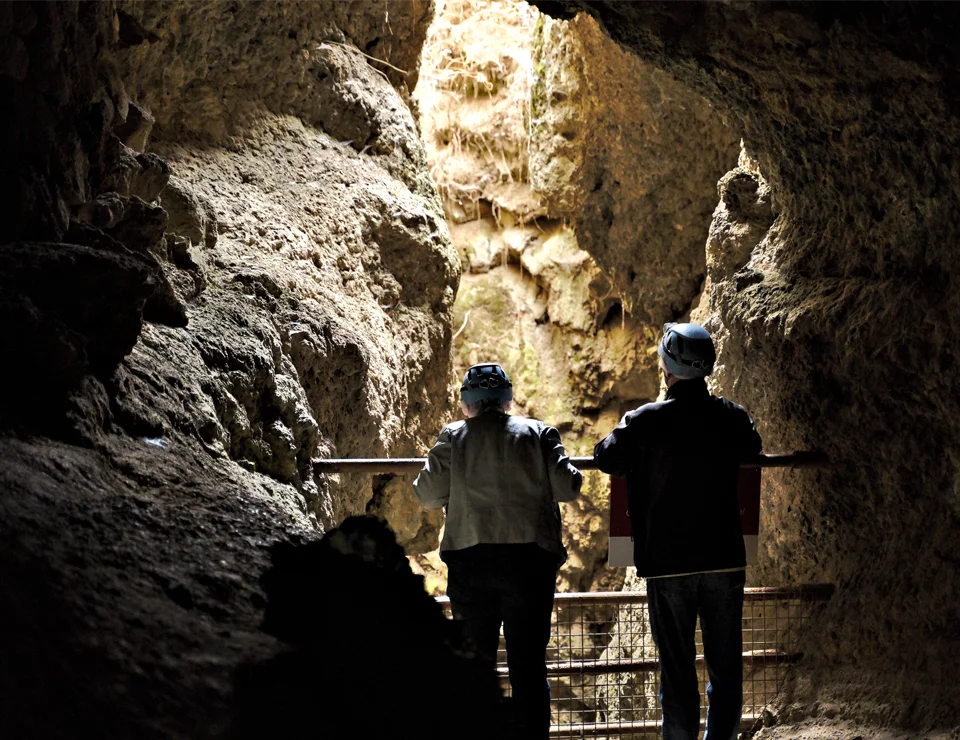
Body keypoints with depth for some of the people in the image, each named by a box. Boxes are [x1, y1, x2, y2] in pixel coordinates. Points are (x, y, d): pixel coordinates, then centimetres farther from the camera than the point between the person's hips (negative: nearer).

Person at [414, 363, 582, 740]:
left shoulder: (453, 437, 2)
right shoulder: (538, 433, 1)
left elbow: (429, 496, 1)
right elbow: (567, 487, -2)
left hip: (470, 560, 1)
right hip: (530, 558, -1)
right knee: (528, 663, 3)